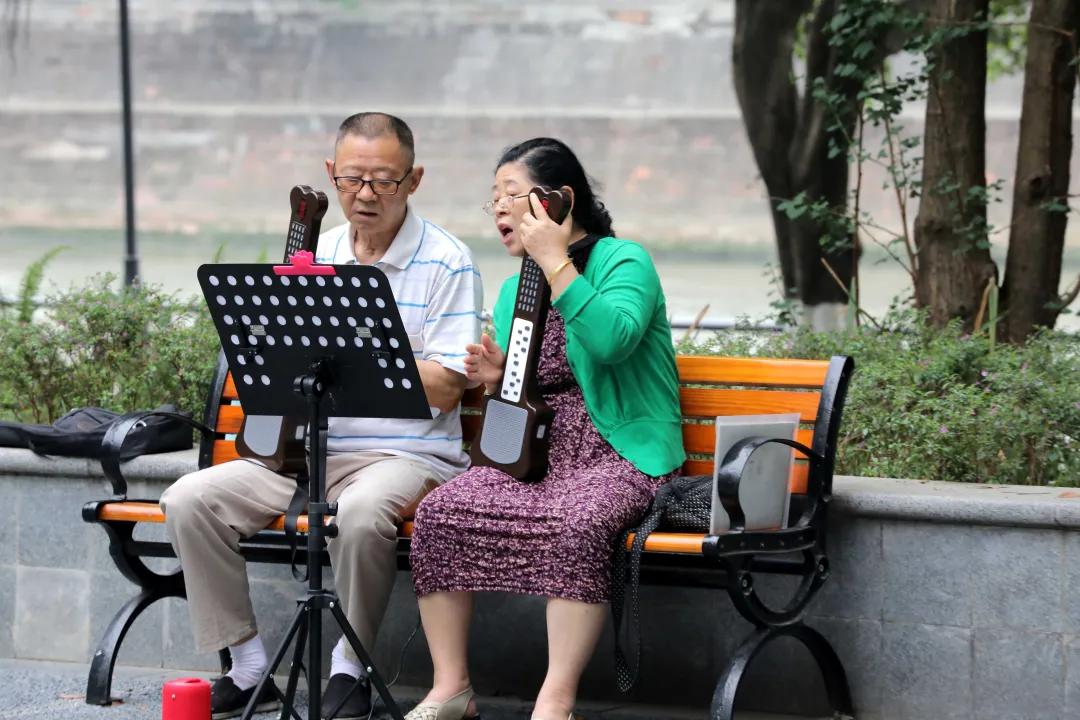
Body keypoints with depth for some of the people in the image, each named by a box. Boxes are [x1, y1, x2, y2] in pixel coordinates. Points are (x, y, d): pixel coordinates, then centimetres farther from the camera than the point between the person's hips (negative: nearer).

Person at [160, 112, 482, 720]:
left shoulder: (446, 263, -5)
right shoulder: (314, 256, 13)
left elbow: (445, 389, -13)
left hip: (408, 455, -6)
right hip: (309, 448, 6)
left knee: (363, 511, -39)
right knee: (190, 500, -13)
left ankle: (349, 669, -17)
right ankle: (248, 669, -6)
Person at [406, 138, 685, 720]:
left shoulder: (623, 261, -4)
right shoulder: (515, 289, 17)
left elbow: (611, 340, -27)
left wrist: (556, 261, -23)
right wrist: (496, 381, 1)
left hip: (618, 454, -6)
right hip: (535, 452, 7)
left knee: (577, 522, -38)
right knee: (439, 512, -18)